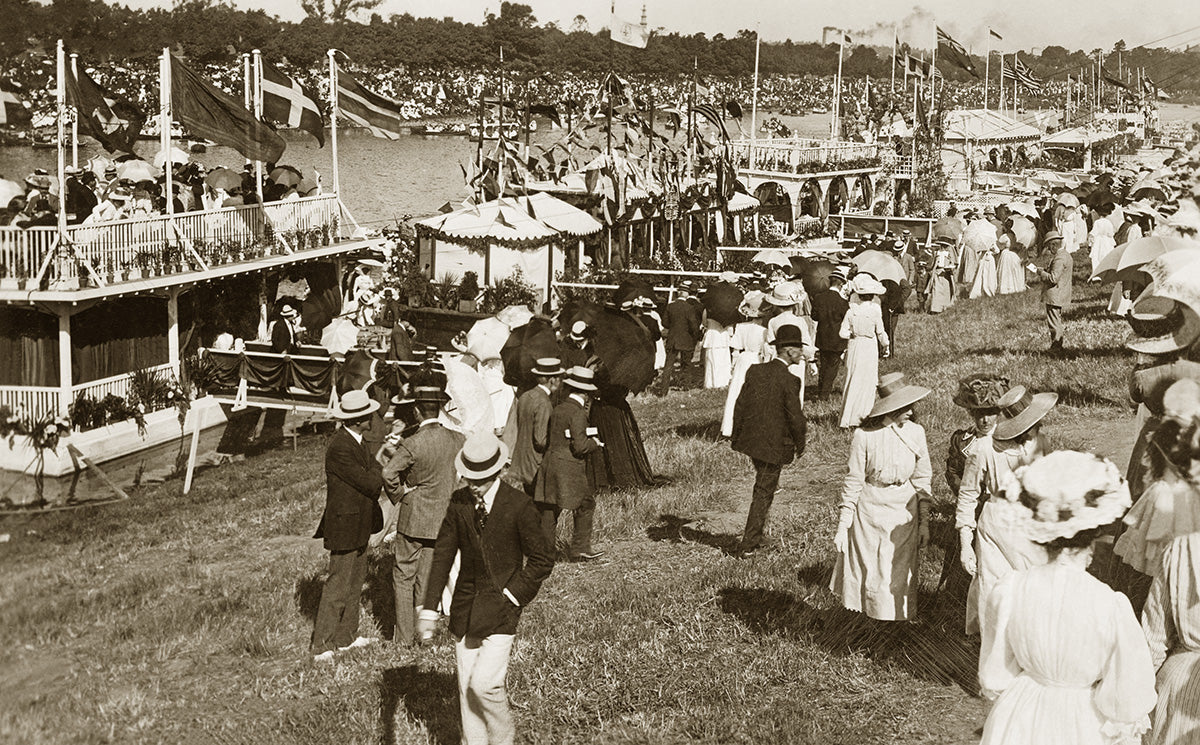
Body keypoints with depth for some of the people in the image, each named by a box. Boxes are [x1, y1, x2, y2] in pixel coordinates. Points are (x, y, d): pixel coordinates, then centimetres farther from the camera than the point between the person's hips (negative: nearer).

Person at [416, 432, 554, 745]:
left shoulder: (519, 506, -12)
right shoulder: (459, 502, -1)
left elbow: (542, 562, -6)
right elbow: (442, 556, 3)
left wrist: (511, 596, -11)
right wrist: (429, 610, 0)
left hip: (501, 606, -4)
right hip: (465, 607, 4)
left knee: (484, 683, -12)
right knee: (466, 687, 9)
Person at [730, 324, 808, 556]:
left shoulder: (755, 371, 0)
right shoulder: (789, 380, -18)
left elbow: (740, 405, 4)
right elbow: (796, 417, -15)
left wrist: (737, 436, 15)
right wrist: (800, 445, 1)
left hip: (751, 439, 6)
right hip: (775, 445, -6)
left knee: (763, 487, 25)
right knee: (764, 492, 6)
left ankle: (755, 538, 32)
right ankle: (749, 544, 11)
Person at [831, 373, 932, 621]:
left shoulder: (916, 433, -3)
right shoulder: (864, 436, -13)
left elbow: (922, 480, 5)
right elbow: (853, 482, -6)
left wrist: (924, 522, 4)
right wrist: (842, 527, -5)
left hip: (904, 513, 2)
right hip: (870, 512, -2)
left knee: (900, 573, 9)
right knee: (868, 571, 7)